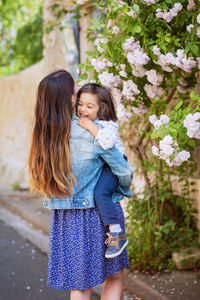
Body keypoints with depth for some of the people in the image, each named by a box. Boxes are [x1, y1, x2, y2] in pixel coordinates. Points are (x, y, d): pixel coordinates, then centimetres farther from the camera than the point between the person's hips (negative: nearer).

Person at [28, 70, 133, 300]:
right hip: (98, 212, -4)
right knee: (114, 276, 15)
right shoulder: (92, 132, -18)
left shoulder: (43, 134, -3)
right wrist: (124, 190, 12)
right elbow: (124, 171, -10)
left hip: (63, 219, 5)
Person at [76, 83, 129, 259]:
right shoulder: (79, 124, 5)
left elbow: (107, 142, -41)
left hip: (112, 167, -9)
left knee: (100, 193, -29)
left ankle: (117, 234, -22)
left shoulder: (107, 125, -20)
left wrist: (91, 127, -37)